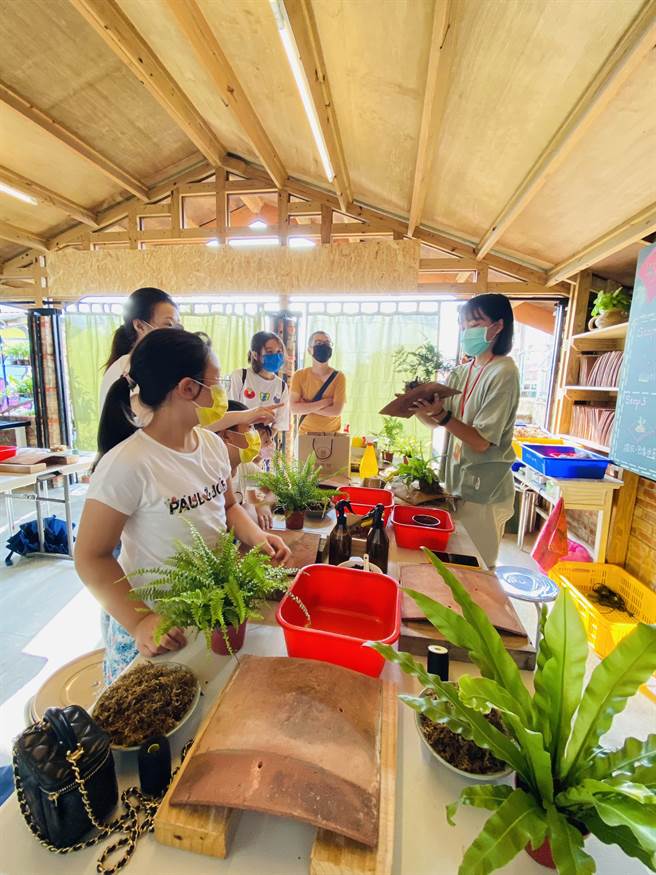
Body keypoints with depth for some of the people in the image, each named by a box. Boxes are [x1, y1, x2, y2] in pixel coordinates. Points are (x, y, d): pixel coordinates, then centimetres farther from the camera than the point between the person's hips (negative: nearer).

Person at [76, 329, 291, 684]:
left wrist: (257, 536, -8)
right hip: (154, 624, -6)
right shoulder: (126, 464, -25)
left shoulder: (212, 444, -4)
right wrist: (139, 622, -23)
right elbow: (91, 558, -17)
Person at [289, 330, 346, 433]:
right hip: (306, 434, 1)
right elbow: (294, 408, -14)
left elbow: (336, 410, -17)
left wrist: (306, 407, -16)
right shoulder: (299, 376, -6)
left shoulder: (338, 377, -9)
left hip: (331, 434, 0)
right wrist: (324, 402, -19)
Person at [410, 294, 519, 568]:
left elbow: (482, 441, -19)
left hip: (484, 492, -7)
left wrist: (443, 416, -29)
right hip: (457, 482, 7)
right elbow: (437, 422, 9)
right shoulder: (462, 372, 7)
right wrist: (420, 408, -10)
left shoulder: (503, 372, -15)